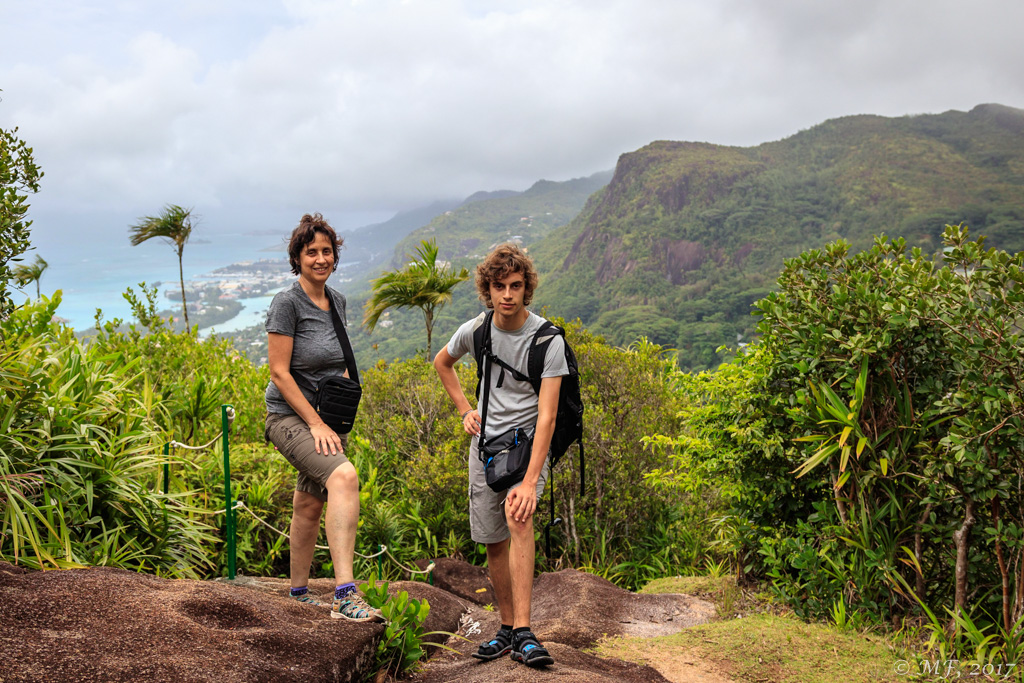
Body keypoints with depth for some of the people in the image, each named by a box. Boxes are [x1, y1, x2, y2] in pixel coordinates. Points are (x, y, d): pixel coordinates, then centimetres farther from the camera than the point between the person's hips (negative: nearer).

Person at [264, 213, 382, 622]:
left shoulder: (337, 302, 10)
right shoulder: (287, 302, -12)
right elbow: (279, 373, -15)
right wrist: (315, 423, -18)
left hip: (327, 421, 8)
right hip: (291, 416, -8)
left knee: (310, 505, 17)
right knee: (344, 477, -30)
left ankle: (299, 590, 35)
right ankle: (345, 596, -36)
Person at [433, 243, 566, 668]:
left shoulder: (548, 341, -17)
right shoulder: (474, 331, -3)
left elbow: (547, 415, -23)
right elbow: (441, 363, 20)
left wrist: (529, 481, -30)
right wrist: (465, 410, 9)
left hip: (528, 441, -4)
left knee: (518, 518, -28)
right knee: (494, 540, 6)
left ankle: (524, 632, -27)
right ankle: (507, 628, 22)